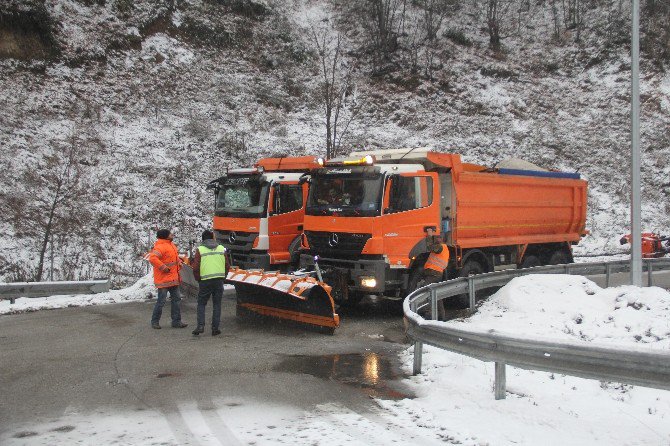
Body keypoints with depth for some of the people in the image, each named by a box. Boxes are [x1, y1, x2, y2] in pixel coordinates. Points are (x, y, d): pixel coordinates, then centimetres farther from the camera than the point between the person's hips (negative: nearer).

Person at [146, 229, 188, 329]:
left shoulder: (171, 245, 13)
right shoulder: (160, 247, -18)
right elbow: (153, 258, -31)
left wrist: (179, 261, 13)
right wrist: (163, 267, -25)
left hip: (173, 279, 9)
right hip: (163, 279, -9)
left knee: (176, 299, 10)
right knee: (161, 300, -2)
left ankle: (176, 321, 16)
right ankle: (155, 321, 12)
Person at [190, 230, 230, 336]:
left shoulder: (200, 250, -1)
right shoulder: (221, 248, 8)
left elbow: (195, 268, -5)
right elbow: (227, 266, 9)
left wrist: (198, 279, 9)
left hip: (205, 280, -2)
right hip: (219, 280, 2)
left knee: (201, 304, 10)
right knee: (217, 304, 8)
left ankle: (200, 325, -3)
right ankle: (215, 328, 6)